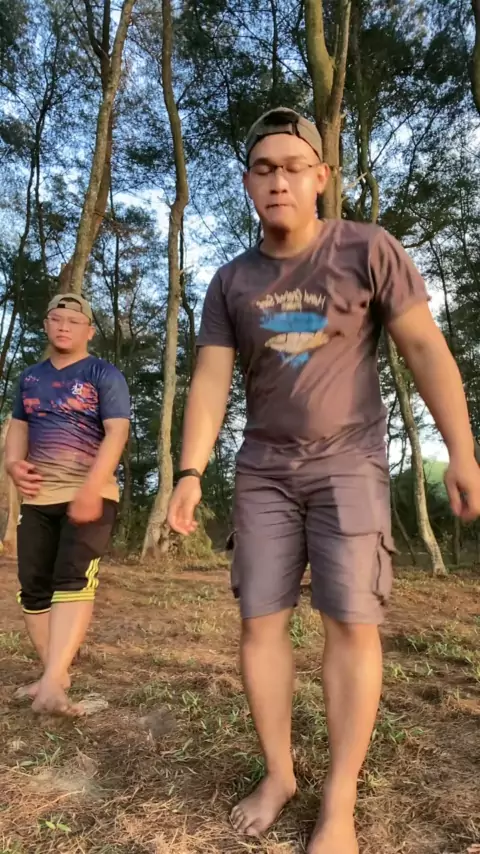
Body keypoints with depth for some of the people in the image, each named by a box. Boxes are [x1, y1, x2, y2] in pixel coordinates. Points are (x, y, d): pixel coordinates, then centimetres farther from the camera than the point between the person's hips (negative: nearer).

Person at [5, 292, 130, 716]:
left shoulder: (105, 375, -2)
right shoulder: (31, 377, 15)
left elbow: (116, 432, -12)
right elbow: (19, 426, 20)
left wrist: (91, 488, -25)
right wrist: (12, 462, -3)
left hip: (90, 495, -6)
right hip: (37, 497, 6)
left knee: (73, 580, -16)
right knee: (34, 587, 7)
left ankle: (51, 682, -21)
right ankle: (56, 672, 19)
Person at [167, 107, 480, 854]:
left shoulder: (367, 249, -4)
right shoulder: (231, 281, 5)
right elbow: (210, 381, -1)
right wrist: (191, 473, -12)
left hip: (348, 465, -3)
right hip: (263, 472, 4)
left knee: (351, 624, -5)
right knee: (260, 622, 3)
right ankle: (277, 774, 20)